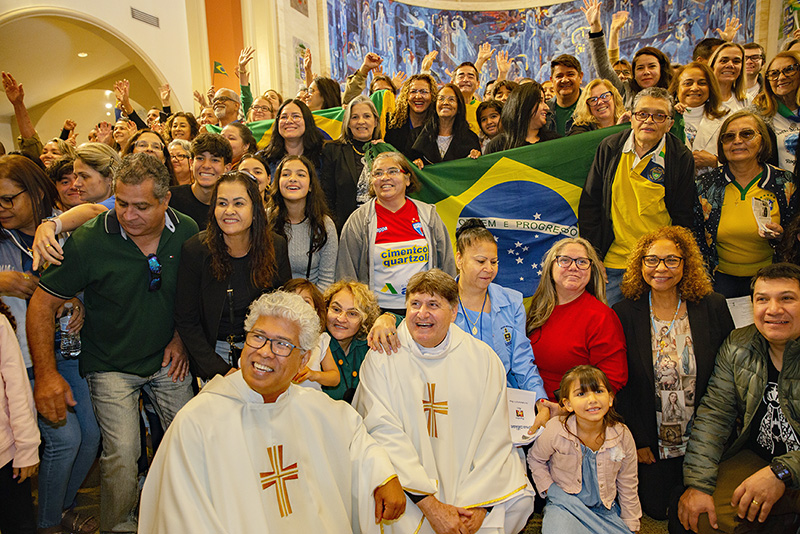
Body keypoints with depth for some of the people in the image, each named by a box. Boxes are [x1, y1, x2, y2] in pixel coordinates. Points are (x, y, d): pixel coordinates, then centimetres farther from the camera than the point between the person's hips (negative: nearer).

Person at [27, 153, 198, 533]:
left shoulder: (187, 232, -10)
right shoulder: (88, 241, -20)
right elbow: (42, 304, -11)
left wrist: (181, 336, -2)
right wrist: (46, 374, -15)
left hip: (167, 359, 3)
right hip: (111, 365, -3)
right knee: (122, 455, -10)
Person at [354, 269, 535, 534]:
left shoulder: (483, 358, 1)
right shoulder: (382, 357, -5)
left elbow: (495, 436, -1)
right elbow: (384, 431, -12)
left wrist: (478, 501, -11)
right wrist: (430, 505, -18)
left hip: (468, 474, 3)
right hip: (405, 478, -2)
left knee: (520, 501, -16)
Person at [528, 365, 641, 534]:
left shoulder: (623, 436, -10)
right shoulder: (555, 430, -18)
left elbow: (628, 487, 4)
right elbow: (535, 458, 4)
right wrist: (549, 488, -4)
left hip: (605, 509, 4)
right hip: (565, 505, -4)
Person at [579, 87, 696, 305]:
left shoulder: (682, 158, -1)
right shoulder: (609, 148, 2)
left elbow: (684, 220, 3)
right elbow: (589, 204, 5)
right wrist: (593, 257, 0)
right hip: (613, 264, 1)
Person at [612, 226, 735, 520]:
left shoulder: (713, 307, -6)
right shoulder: (625, 314, -8)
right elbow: (620, 385, -5)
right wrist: (638, 441, -7)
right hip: (651, 443, 0)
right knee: (657, 509, 4)